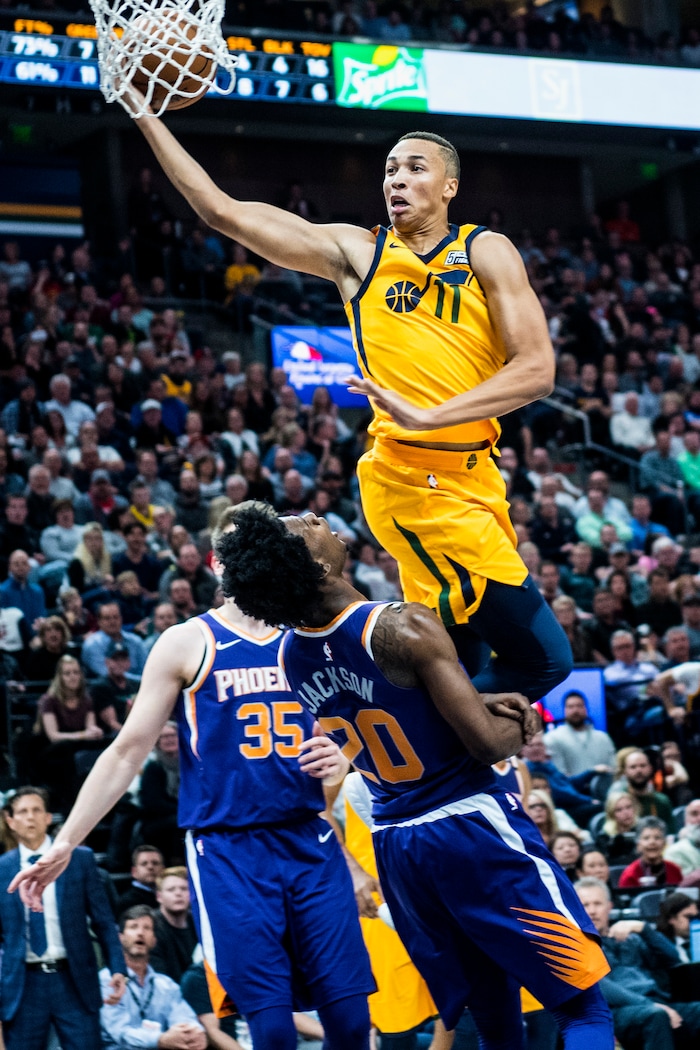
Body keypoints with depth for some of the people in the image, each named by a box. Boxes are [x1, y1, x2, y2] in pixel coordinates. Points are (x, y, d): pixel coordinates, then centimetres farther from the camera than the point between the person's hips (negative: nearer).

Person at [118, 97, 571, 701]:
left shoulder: (486, 254, 6)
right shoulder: (355, 252, 5)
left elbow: (536, 369, -6)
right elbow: (223, 210, 2)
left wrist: (430, 415, -19)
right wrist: (145, 114, -1)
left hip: (475, 475, 4)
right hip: (415, 477, -4)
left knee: (459, 661, 10)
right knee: (543, 658, -13)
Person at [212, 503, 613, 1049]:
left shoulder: (290, 654, 1)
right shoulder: (404, 628, -22)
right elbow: (487, 742, -18)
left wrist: (478, 705, 10)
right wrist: (523, 724, 2)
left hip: (395, 842, 7)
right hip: (471, 824, -7)